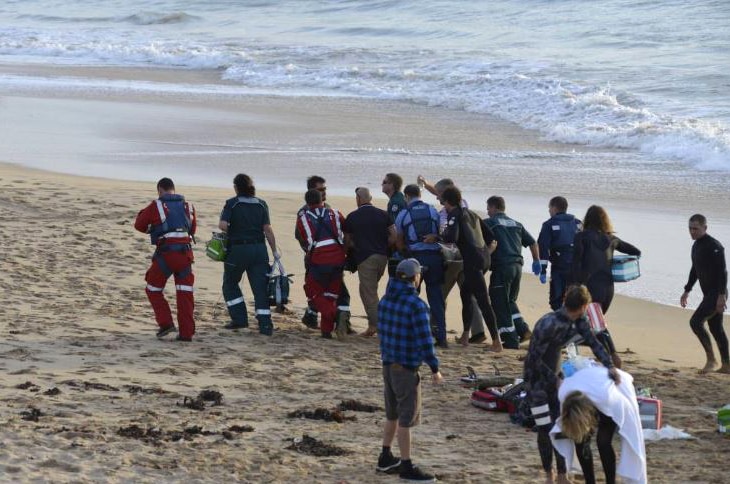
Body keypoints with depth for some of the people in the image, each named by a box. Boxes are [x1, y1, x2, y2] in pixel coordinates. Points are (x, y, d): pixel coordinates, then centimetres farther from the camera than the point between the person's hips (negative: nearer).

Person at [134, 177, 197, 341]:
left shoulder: (156, 206, 0)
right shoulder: (188, 206, 12)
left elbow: (139, 225, 9)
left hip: (165, 253, -3)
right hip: (186, 253, 3)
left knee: (153, 289, 14)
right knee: (185, 294, 7)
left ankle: (166, 323, 2)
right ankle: (186, 332, 3)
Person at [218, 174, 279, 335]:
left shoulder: (231, 204, -5)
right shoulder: (261, 204, 4)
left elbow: (222, 225, -18)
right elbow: (267, 229, -1)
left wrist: (232, 232, 3)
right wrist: (274, 251, 3)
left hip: (237, 249, -3)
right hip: (259, 249, 3)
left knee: (230, 284, 17)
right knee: (260, 287, 3)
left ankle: (239, 318, 9)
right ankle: (265, 325, -5)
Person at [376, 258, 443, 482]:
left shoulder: (384, 301, 5)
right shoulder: (416, 305, -19)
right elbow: (424, 340, -19)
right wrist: (435, 369, -12)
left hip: (388, 364, 8)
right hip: (406, 369, -8)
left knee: (392, 415, 20)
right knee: (406, 418, 0)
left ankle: (386, 459, 29)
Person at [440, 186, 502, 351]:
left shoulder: (455, 215, -5)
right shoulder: (471, 213, 21)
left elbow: (452, 237, -21)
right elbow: (490, 236, 22)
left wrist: (437, 236, -3)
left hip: (472, 260, -9)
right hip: (484, 257, 9)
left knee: (483, 301, -10)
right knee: (466, 293, 22)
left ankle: (496, 341, -15)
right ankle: (465, 336, 24)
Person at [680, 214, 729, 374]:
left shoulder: (714, 246, -18)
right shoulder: (696, 245, 12)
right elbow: (695, 270, 24)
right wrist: (687, 291, 24)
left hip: (717, 294, -10)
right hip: (709, 294, 10)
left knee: (695, 322, -17)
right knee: (716, 329, 13)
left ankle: (711, 359, -8)